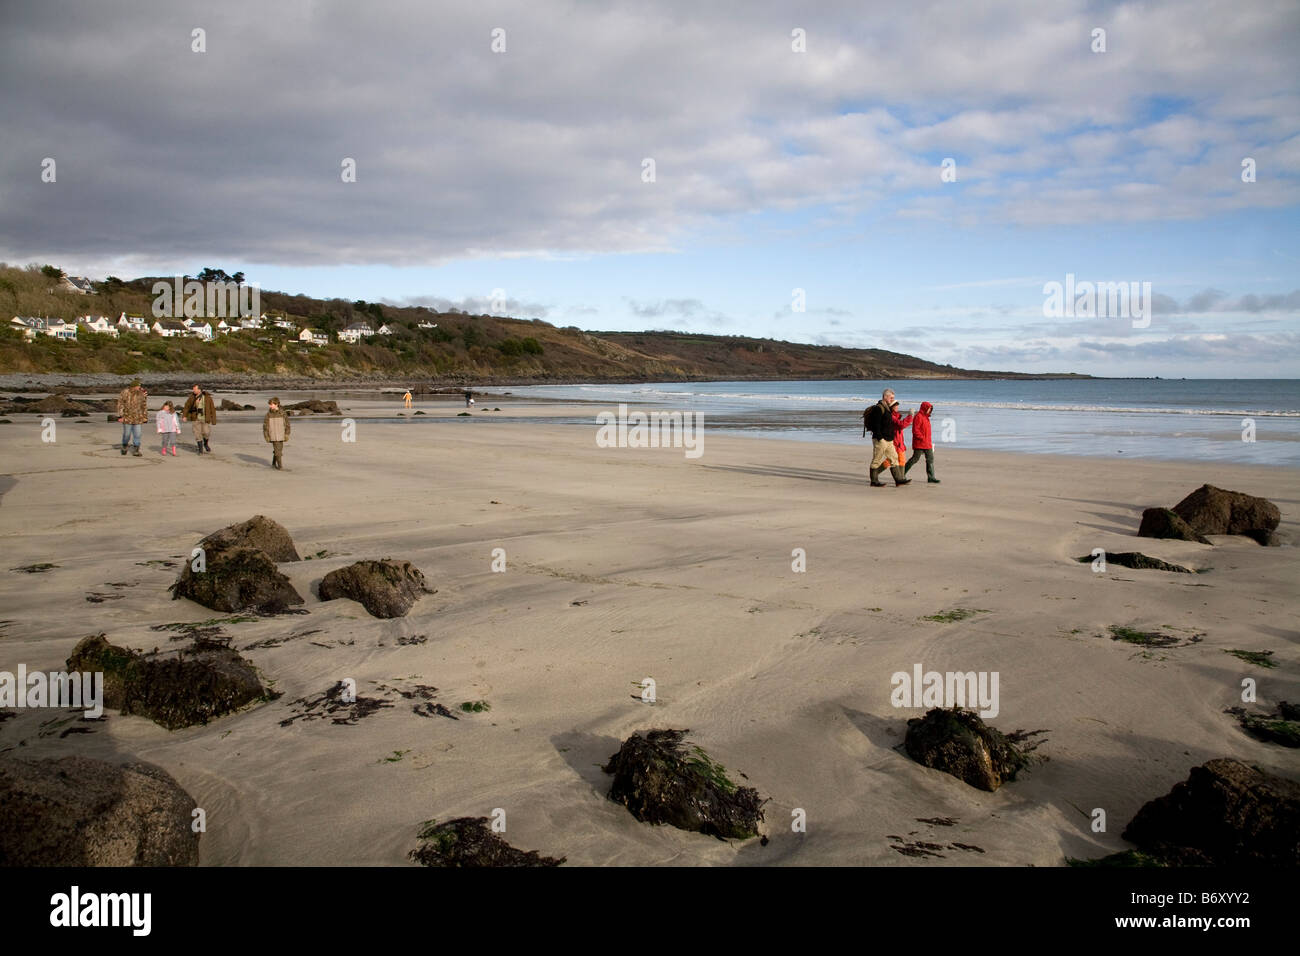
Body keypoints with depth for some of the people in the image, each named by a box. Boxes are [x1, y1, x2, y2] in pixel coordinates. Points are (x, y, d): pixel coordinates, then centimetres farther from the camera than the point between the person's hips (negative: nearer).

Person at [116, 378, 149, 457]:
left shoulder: (141, 394, -1)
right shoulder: (124, 393, -9)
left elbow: (144, 406, 9)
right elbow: (120, 404, -5)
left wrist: (145, 417, 10)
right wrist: (120, 416, -9)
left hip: (137, 418, 2)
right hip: (127, 417, -2)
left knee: (137, 435, -2)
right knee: (127, 434, 6)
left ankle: (136, 450, 5)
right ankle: (124, 447, 31)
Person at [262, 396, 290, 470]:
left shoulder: (282, 413, -1)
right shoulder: (269, 414, -1)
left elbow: (287, 424, 3)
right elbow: (265, 425, 2)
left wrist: (287, 435, -2)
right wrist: (266, 436, -3)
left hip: (281, 435, 2)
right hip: (273, 436, -2)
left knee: (280, 449, 8)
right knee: (277, 450, -10)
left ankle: (273, 463, 26)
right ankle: (279, 465, -6)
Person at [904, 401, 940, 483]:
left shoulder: (926, 417, 18)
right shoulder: (919, 416, -12)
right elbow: (915, 430, -19)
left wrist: (929, 442, 21)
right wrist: (922, 438, -21)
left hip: (927, 444, 9)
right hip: (919, 443, -9)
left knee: (930, 459, 3)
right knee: (915, 458, -3)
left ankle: (931, 477, 4)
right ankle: (902, 473, 9)